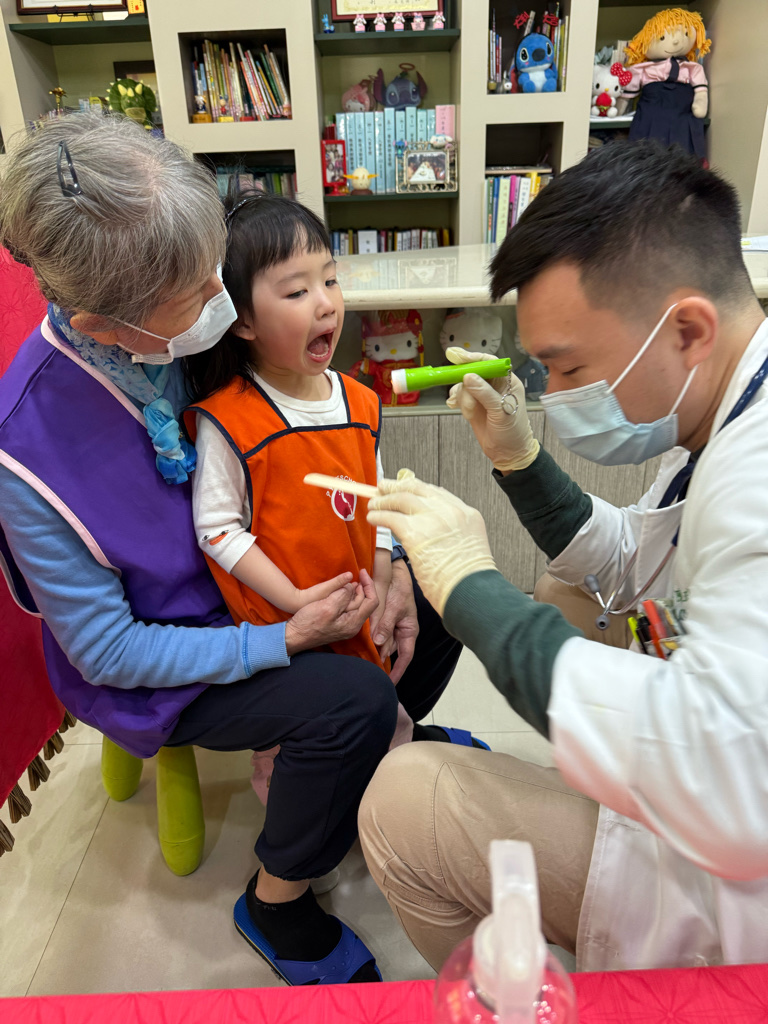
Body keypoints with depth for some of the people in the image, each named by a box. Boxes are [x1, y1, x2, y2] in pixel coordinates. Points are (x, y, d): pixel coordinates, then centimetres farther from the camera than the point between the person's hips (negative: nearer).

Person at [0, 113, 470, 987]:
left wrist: (390, 562, -16)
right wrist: (283, 641, -24)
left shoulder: (200, 331, -16)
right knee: (349, 699, -26)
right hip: (155, 659, -5)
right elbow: (107, 650, -19)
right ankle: (278, 902, 6)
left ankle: (400, 730, 26)